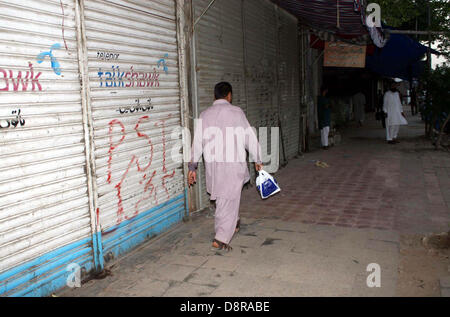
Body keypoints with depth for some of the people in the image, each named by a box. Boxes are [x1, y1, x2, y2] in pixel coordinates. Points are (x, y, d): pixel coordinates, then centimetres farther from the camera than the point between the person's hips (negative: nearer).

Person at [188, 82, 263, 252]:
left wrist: (192, 167, 13)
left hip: (211, 163, 5)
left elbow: (197, 142, 8)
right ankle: (221, 239, -5)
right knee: (230, 200, 0)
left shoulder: (204, 115, 8)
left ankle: (233, 224, 42)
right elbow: (250, 137, -1)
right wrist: (257, 160, 10)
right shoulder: (236, 112, -3)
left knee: (222, 197, 21)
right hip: (233, 162, -4)